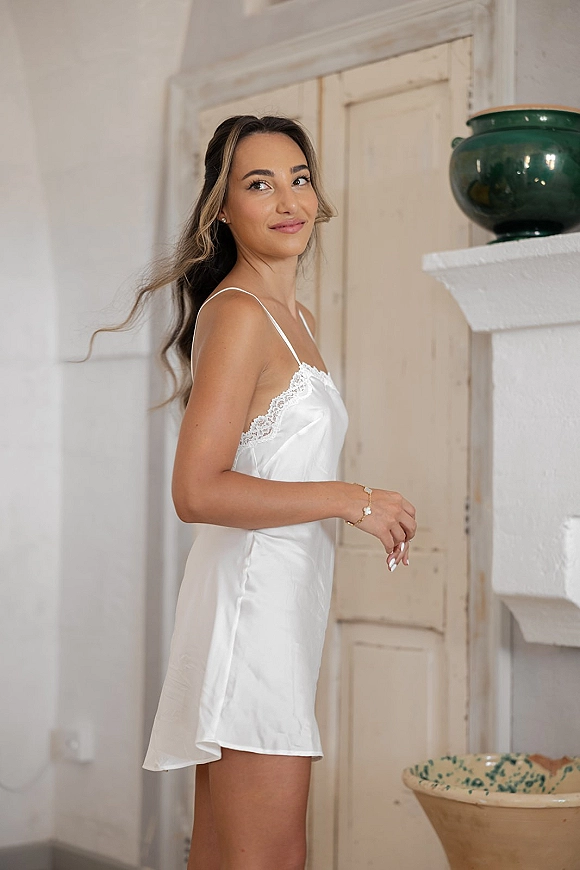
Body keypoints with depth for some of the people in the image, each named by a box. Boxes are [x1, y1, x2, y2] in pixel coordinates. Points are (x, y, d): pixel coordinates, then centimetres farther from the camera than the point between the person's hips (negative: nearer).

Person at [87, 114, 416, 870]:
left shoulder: (295, 317, 17)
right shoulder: (236, 313, -12)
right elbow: (197, 491, -20)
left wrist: (376, 517, 11)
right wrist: (351, 499, -16)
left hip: (282, 605, 9)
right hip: (249, 603, -9)